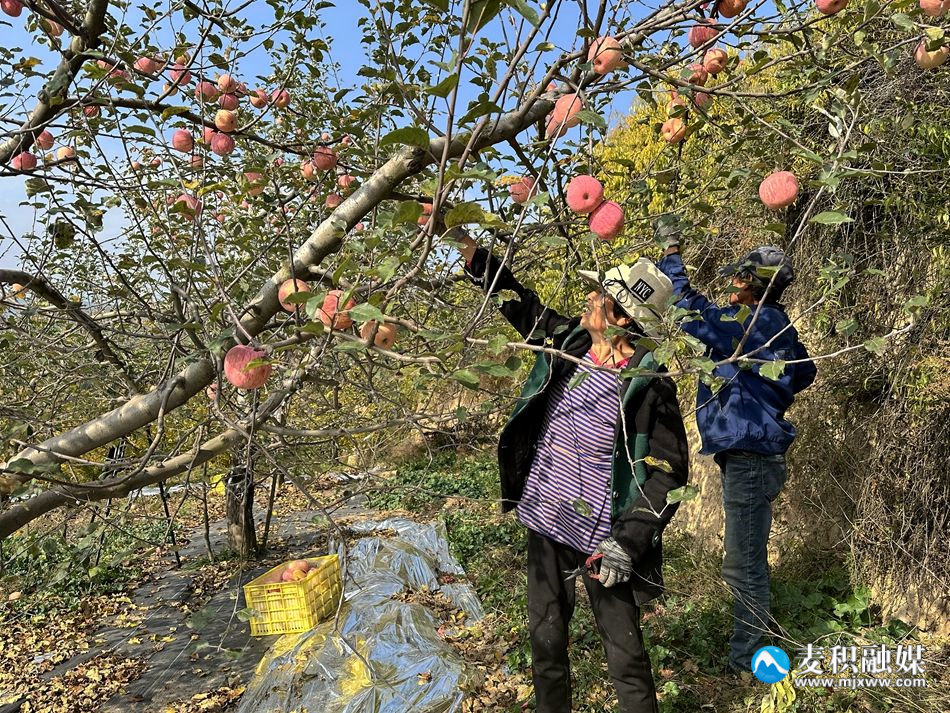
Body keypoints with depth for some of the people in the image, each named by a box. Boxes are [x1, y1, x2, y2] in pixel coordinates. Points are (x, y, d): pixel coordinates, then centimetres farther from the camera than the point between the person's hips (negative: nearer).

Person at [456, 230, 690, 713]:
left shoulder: (647, 386, -19)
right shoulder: (568, 341, -3)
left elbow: (669, 471, -15)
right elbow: (519, 301, 10)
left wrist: (629, 542, -20)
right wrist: (470, 249, 6)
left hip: (601, 538, -6)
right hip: (545, 524, 6)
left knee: (624, 655, 7)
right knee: (545, 639, 21)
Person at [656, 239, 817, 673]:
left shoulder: (755, 323, -19)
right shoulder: (778, 325, 10)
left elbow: (687, 309, -23)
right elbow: (804, 371, 25)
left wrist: (671, 255, -12)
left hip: (750, 460, -11)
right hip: (749, 454, 11)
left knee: (744, 566, 0)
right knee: (749, 560, 22)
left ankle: (747, 662, 14)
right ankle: (751, 649, 38)